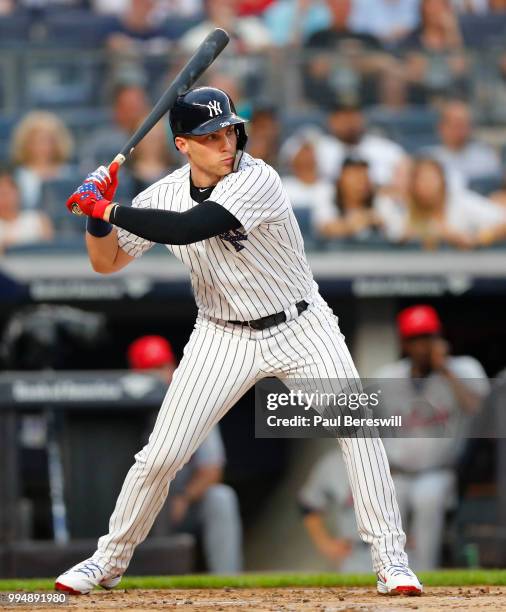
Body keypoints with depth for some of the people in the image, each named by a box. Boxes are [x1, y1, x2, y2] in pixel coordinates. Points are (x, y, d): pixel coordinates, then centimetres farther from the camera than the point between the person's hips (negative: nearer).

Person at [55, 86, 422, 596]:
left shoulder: (256, 180, -24)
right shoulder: (163, 195, -7)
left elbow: (186, 229, -37)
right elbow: (106, 263, 2)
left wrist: (108, 209, -32)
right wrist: (97, 216, -17)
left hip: (301, 328, -3)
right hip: (223, 339, 3)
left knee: (357, 430, -18)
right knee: (160, 455, -2)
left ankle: (389, 559, -8)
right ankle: (110, 559, 18)